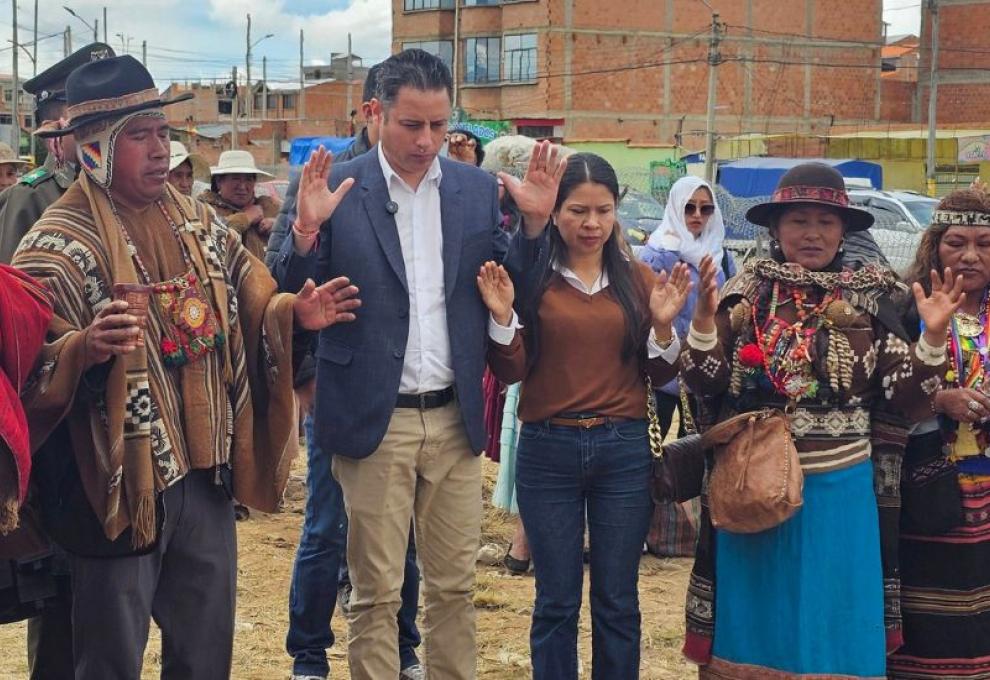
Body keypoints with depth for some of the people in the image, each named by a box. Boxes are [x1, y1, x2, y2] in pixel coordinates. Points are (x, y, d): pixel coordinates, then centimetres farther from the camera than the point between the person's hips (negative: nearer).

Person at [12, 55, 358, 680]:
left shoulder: (199, 225, 8)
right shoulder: (58, 245, -11)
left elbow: (252, 309, 14)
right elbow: (32, 368, -18)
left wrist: (295, 312, -7)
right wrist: (86, 348, -38)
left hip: (206, 475, 6)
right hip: (120, 483, -6)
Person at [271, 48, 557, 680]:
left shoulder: (478, 189, 5)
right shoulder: (337, 189, -6)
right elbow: (293, 299, -6)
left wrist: (534, 223, -7)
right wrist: (306, 232, -23)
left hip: (456, 419, 3)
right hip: (376, 420, -3)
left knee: (454, 587, 13)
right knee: (377, 594, 7)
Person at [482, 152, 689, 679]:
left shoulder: (638, 279, 5)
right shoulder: (531, 277, -1)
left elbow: (661, 375, 6)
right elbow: (510, 372, -3)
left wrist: (663, 324, -11)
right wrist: (502, 316, -18)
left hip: (625, 451, 2)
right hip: (548, 452, -1)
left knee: (618, 601, 10)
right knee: (556, 601, 8)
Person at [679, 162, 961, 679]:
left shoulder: (869, 300, 0)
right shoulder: (745, 294, 1)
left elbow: (908, 402, -3)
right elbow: (706, 386, -3)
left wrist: (933, 335, -16)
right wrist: (704, 318, -16)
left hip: (837, 492, 0)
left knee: (833, 628, 9)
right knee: (753, 627, 13)